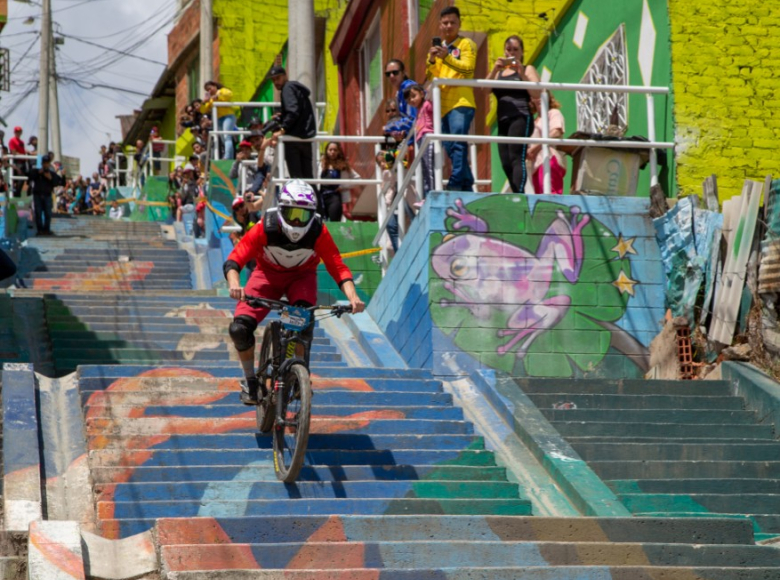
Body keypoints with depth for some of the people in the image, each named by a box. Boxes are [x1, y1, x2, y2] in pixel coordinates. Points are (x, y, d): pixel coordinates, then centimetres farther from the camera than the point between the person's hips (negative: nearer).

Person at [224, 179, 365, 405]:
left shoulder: (318, 232, -28)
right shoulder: (266, 228, -31)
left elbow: (338, 267, -25)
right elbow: (234, 260, -33)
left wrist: (353, 296, -42)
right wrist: (234, 285, -54)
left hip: (301, 277, 0)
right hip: (268, 274, 0)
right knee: (239, 329, -19)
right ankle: (250, 379, 6)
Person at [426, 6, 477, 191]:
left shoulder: (466, 44, 4)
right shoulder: (438, 47, 21)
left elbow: (468, 67, -12)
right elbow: (430, 76, 15)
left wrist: (446, 57, -24)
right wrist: (431, 60, -5)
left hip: (461, 102, -7)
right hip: (443, 105, 7)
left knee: (458, 143, -18)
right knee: (450, 147, 6)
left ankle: (456, 184, -26)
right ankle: (467, 187, 10)